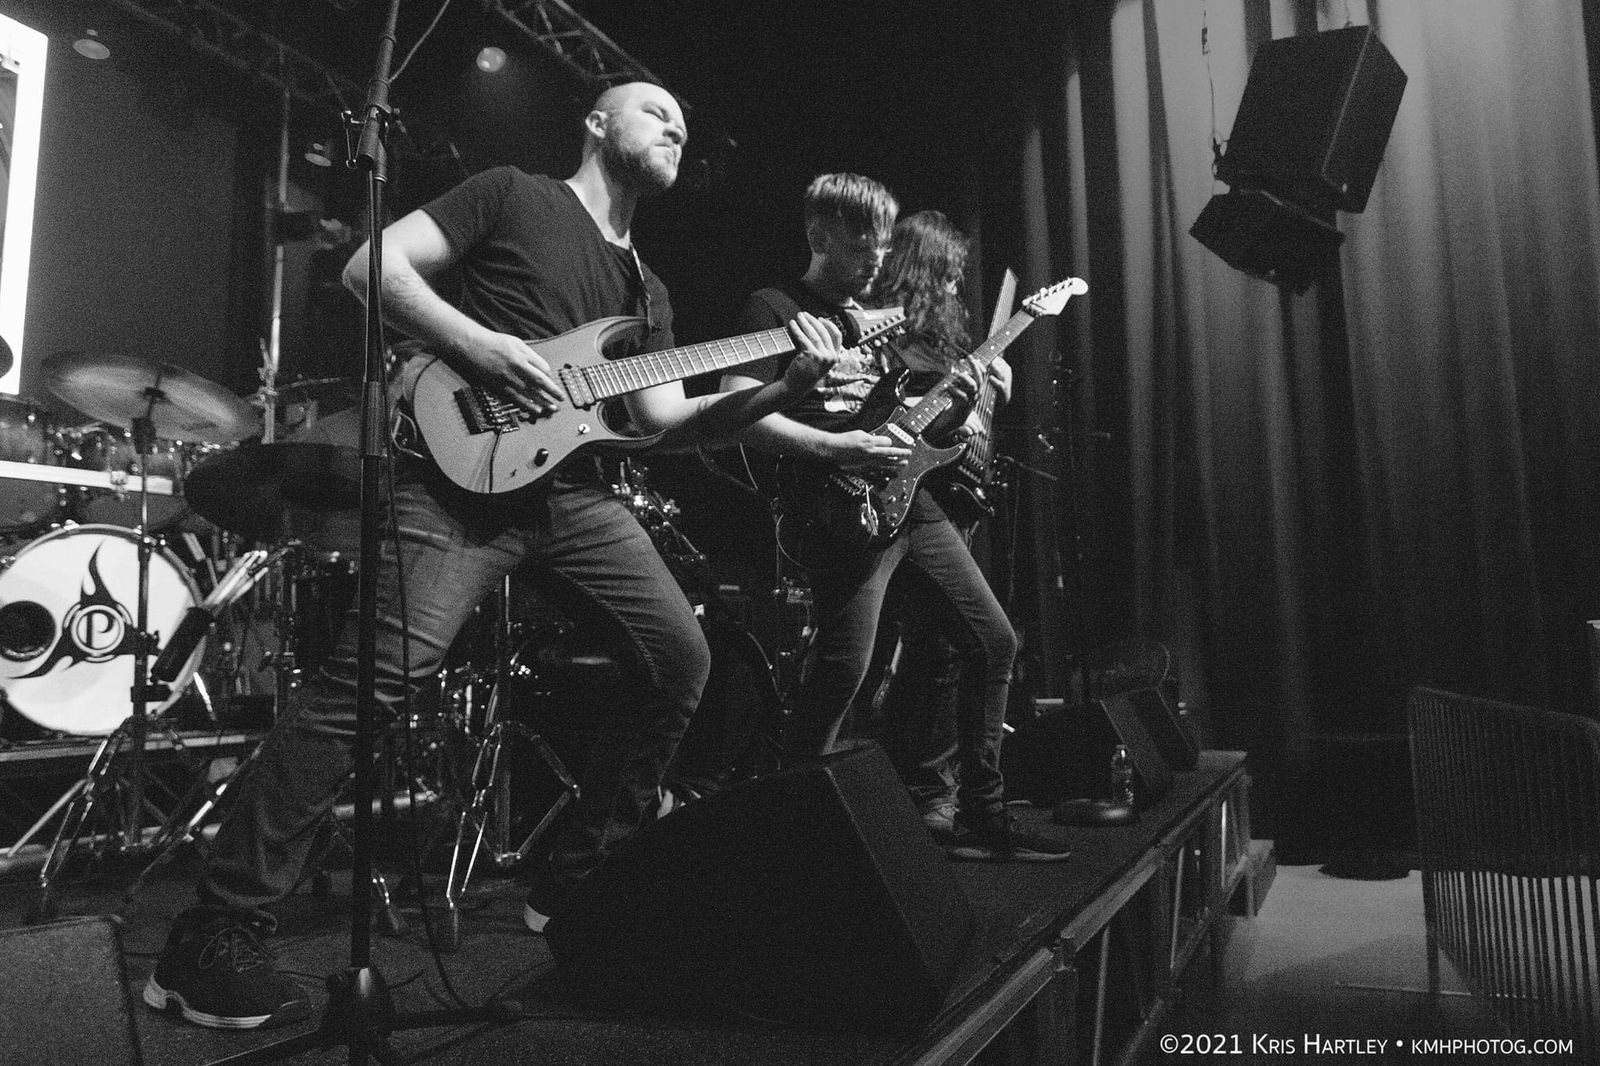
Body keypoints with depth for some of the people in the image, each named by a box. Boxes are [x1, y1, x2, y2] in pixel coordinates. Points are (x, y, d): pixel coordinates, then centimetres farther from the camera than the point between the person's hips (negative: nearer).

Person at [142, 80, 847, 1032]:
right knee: (372, 685, -16)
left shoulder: (647, 290, 24)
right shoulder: (512, 195, 7)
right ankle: (216, 940, -4)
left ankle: (575, 887, 15)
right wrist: (479, 344, -15)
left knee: (681, 659, 1)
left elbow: (667, 418, 13)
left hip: (573, 492, 7)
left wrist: (786, 388, 1)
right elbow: (373, 266, 0)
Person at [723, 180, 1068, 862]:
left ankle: (980, 816, 19)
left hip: (908, 499, 9)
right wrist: (835, 450, -22)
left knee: (993, 641, 8)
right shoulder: (775, 309, -2)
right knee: (841, 669, -18)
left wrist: (966, 395, 8)